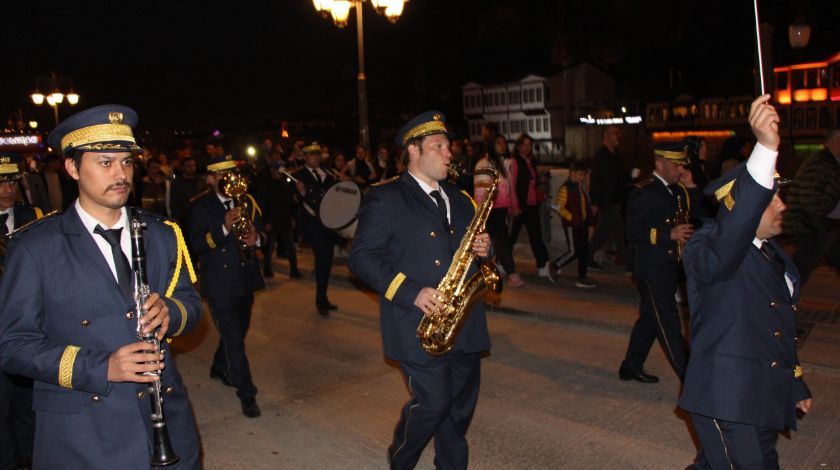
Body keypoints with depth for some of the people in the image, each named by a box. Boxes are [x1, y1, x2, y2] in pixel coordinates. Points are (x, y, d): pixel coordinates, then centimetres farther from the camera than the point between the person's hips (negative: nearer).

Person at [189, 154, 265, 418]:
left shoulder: (247, 201, 6)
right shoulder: (201, 207, -8)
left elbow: (260, 230, 13)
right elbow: (196, 244, -18)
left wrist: (255, 237, -10)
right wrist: (223, 229, -32)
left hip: (246, 279, 6)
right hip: (220, 284, -6)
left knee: (238, 332, 22)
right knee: (234, 340, -6)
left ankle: (220, 369, 47)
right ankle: (246, 394, 5)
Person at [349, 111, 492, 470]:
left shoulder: (459, 199, 15)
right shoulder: (385, 199, -6)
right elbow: (361, 257, -11)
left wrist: (484, 249, -1)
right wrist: (410, 292, -20)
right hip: (420, 326, -6)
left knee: (461, 406, 13)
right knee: (433, 403, -6)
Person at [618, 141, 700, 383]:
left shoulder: (676, 190, 12)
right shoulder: (644, 193, -14)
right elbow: (633, 233, -18)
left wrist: (690, 188, 0)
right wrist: (670, 234, -25)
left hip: (668, 267, 9)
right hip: (652, 269, -9)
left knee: (650, 318, 16)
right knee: (669, 323, -3)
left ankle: (631, 367, 28)